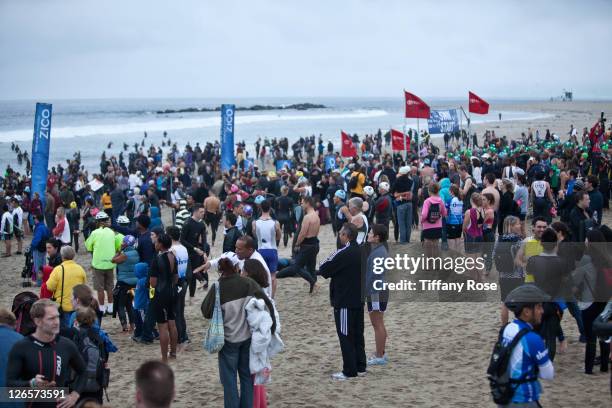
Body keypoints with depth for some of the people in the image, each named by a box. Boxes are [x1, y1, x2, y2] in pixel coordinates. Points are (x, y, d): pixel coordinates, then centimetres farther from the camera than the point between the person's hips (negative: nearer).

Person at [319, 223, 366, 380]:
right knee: (358, 334, 15)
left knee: (345, 336, -1)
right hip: (358, 300, 8)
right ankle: (360, 366, 20)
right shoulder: (361, 252, 6)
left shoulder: (342, 254, -19)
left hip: (344, 302, -8)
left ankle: (349, 370, 1)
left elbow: (323, 270, -15)